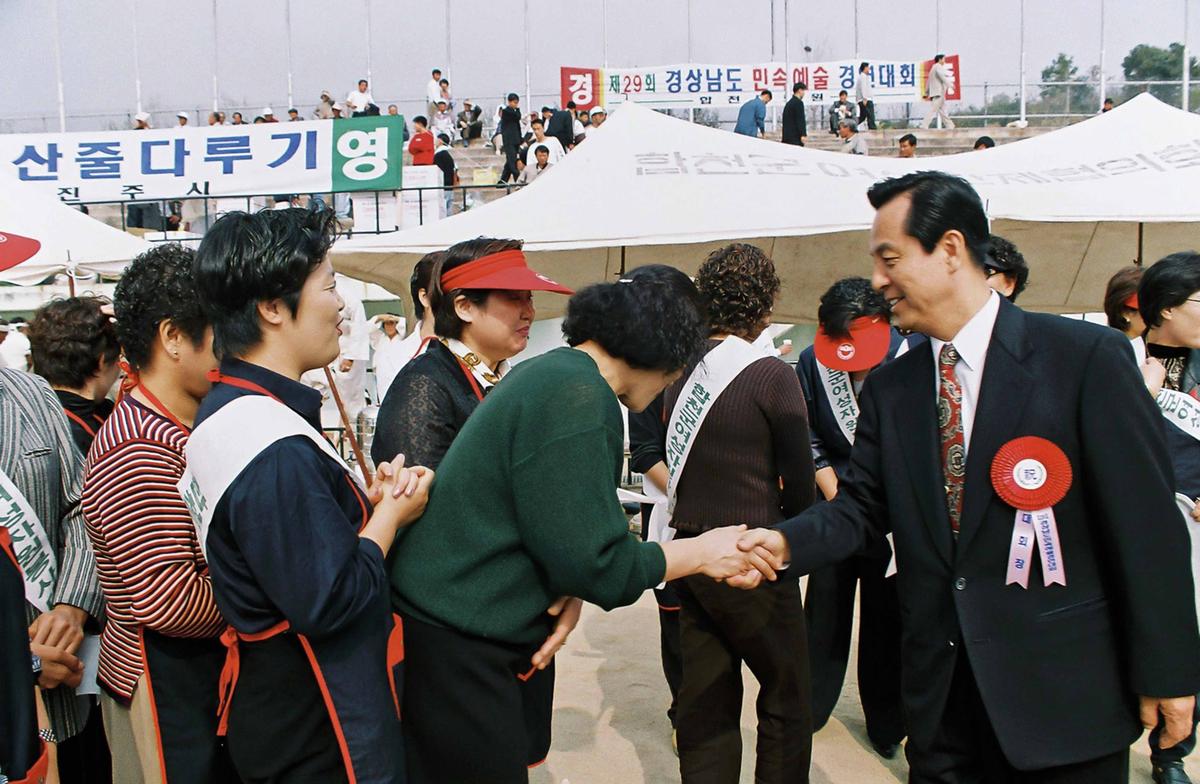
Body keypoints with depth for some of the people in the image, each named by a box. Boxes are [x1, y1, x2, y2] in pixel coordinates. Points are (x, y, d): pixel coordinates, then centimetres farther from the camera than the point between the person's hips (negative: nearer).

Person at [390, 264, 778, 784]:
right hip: (457, 645, -10)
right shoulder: (578, 397, -21)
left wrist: (570, 591, -4)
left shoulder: (552, 372, 11)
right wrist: (701, 553, -8)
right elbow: (597, 562, -22)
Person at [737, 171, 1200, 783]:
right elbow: (862, 507, 7)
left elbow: (1147, 521, -10)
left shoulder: (1086, 358, -10)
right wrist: (786, 543, -14)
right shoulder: (890, 388, 6)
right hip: (943, 692, 4)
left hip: (1064, 688, -4)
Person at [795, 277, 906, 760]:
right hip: (836, 497, 2)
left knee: (886, 614, 5)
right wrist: (835, 495, -5)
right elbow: (808, 438, 3)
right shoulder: (811, 362, -8)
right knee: (825, 609, 11)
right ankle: (811, 707, 29)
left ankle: (885, 723, 22)